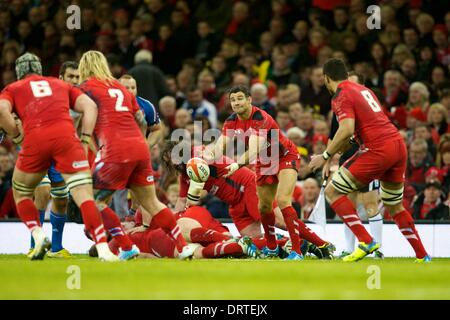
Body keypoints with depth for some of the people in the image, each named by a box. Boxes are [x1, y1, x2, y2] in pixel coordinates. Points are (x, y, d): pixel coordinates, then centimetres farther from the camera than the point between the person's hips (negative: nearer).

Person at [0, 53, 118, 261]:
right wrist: (85, 140, 12)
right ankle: (103, 249, -19)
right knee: (84, 195, -4)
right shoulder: (61, 85, 30)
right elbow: (90, 106, 16)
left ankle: (38, 236, 4)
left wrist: (17, 137, 9)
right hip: (66, 136, 1)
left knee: (21, 193, 23)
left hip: (35, 140, -1)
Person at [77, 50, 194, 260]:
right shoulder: (120, 88, 23)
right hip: (140, 148, 7)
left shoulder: (87, 86, 5)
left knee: (96, 200, 4)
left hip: (115, 149, -7)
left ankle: (127, 248, -4)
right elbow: (141, 120, 23)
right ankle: (183, 247, 9)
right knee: (150, 201, 13)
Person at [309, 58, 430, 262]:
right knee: (394, 206, 22)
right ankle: (422, 255, 20)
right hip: (398, 145, 8)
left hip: (378, 150, -8)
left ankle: (366, 242, -11)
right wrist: (332, 157, 30)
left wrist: (326, 156, -10)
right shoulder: (363, 90, 23)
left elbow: (347, 130, -19)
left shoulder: (340, 97, -3)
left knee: (332, 191, -1)